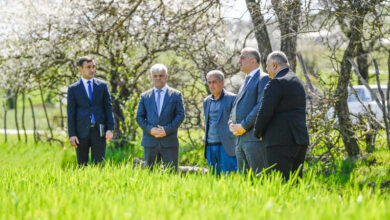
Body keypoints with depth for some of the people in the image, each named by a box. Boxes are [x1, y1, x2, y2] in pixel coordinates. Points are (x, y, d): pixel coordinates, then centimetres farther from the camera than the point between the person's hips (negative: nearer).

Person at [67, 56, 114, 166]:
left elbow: (108, 108, 7)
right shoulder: (73, 89, 4)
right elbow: (71, 113, 2)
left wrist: (110, 129, -3)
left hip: (99, 131, 1)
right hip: (82, 131, -1)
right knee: (82, 165, 6)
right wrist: (72, 134, -5)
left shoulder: (102, 86, 8)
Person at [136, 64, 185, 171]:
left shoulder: (176, 95, 8)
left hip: (169, 141, -2)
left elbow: (180, 115, 1)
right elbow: (139, 117, 8)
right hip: (150, 142, 2)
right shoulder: (145, 96, 13)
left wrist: (167, 130, -12)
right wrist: (150, 129, -10)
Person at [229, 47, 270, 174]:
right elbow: (235, 108, 28)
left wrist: (243, 126, -15)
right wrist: (231, 124, 7)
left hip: (254, 137, -9)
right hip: (240, 140, 9)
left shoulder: (263, 79, -3)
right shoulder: (245, 82, 25)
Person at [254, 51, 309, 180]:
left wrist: (257, 133, 3)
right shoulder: (297, 82, 20)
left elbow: (265, 112, -14)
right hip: (300, 140, 9)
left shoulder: (277, 83, -8)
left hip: (280, 141, -9)